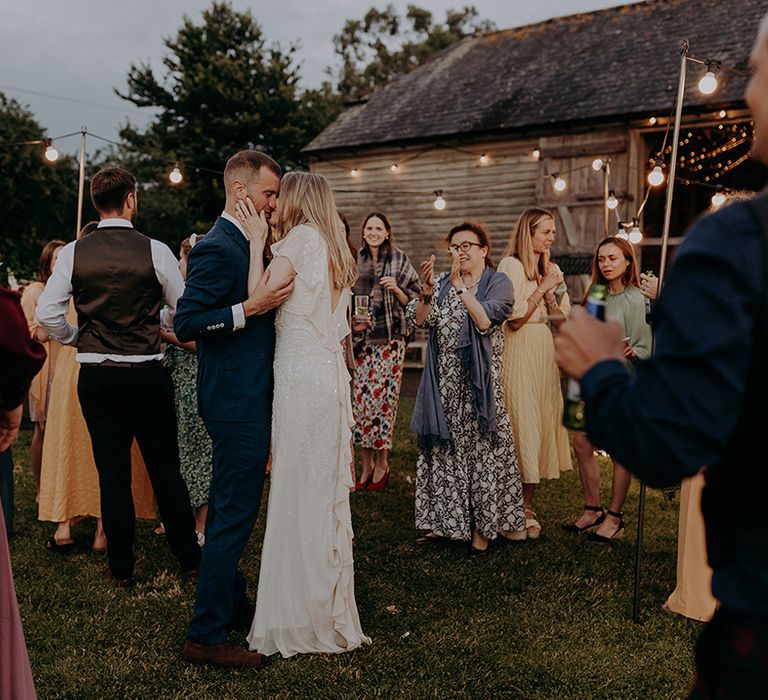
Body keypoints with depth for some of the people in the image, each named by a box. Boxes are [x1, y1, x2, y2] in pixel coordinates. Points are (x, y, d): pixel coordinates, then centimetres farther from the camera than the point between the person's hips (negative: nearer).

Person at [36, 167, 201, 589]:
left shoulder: (73, 253, -3)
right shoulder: (155, 251, -8)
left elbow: (47, 313, -5)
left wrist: (76, 339, 12)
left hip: (95, 376, 2)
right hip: (147, 375, -1)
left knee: (112, 472, 10)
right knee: (165, 468, 11)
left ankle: (121, 570, 19)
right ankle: (189, 559, 21)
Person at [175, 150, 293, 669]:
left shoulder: (247, 243, 14)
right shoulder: (217, 248, -16)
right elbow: (186, 324, -20)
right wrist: (249, 308, -27)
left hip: (250, 397, 10)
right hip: (236, 400, -10)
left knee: (234, 510, 19)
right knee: (234, 514, -4)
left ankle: (232, 604, 35)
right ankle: (207, 636, 6)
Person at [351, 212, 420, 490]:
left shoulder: (400, 261, 6)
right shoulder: (354, 261, 9)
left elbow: (413, 301, 8)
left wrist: (397, 290, -10)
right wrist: (352, 320, -2)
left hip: (390, 341, -2)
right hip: (361, 340, 2)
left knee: (384, 399, -3)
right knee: (360, 399, -2)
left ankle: (382, 465, 11)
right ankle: (366, 465, 11)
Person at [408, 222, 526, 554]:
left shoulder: (498, 282, 0)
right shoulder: (442, 282, 12)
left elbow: (485, 320, -17)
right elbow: (421, 319, -2)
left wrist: (459, 285, -16)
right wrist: (427, 289, -19)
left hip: (479, 381, -4)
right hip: (444, 382, 4)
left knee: (480, 448, 0)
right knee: (444, 449, 8)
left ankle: (482, 526, 11)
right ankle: (445, 521, 19)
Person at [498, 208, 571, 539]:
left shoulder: (552, 270, 15)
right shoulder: (511, 266, -6)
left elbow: (564, 319, 11)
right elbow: (514, 318, -13)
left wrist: (541, 305, -7)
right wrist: (542, 290, -8)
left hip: (546, 355, 7)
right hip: (519, 355, -7)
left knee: (541, 424, 6)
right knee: (522, 427, -5)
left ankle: (527, 506, 13)